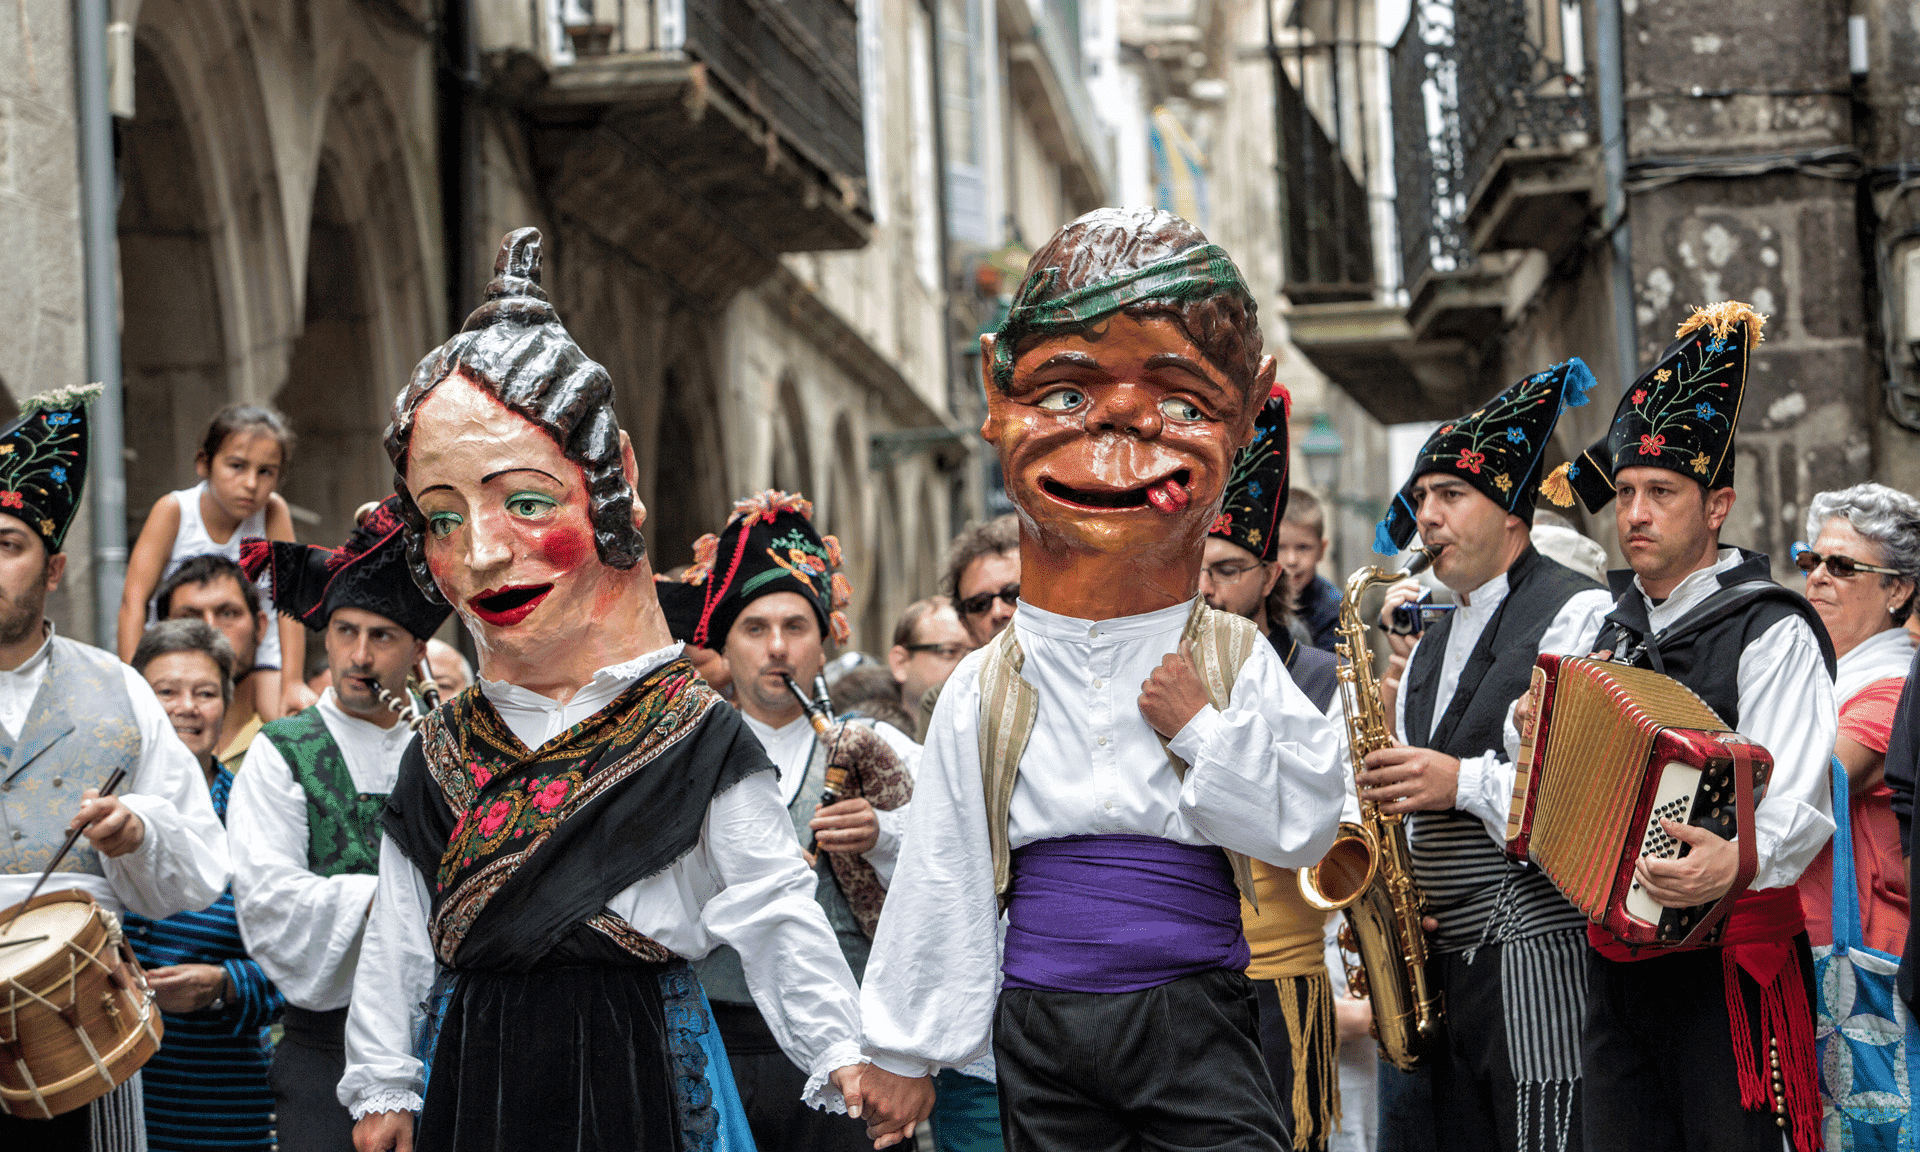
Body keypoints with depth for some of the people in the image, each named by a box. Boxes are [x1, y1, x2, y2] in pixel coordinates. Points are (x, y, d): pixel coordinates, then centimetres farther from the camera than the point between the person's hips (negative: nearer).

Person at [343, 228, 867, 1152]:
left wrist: (844, 1058, -11)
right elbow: (395, 946, 12)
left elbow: (778, 920, -6)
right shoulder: (437, 759, 6)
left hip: (634, 1075, -3)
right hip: (472, 1075, 3)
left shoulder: (697, 742, -6)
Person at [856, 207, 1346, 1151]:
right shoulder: (983, 692, 1)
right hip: (1043, 1026, 1)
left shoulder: (1236, 664, 0)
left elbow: (1307, 828, -5)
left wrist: (1205, 729, -13)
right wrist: (903, 1053, 7)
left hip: (1195, 1018, -1)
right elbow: (940, 880, 6)